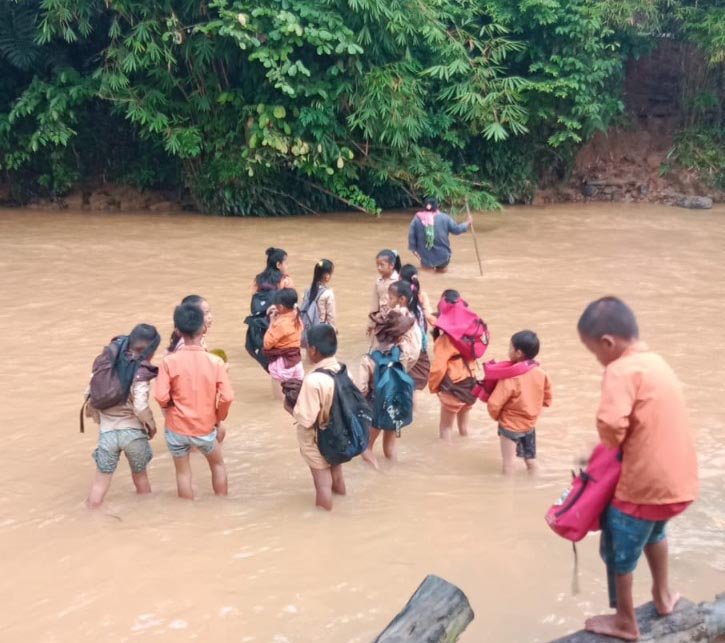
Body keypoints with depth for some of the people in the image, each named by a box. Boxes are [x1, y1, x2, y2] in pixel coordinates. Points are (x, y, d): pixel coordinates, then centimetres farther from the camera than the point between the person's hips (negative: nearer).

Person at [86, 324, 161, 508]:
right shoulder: (140, 373, -12)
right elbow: (140, 408, -21)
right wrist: (152, 427, -4)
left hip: (107, 432, 2)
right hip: (133, 431, -2)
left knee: (100, 481, 9)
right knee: (140, 476, 20)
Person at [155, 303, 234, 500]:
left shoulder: (170, 361, -14)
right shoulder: (215, 361, -13)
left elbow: (161, 398, -17)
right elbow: (227, 397, -14)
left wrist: (172, 406, 6)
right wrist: (219, 419, 4)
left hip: (177, 427, 0)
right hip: (205, 428, 0)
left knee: (183, 473, 17)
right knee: (218, 465, 25)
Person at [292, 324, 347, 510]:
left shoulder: (313, 380, -31)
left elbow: (306, 419, -28)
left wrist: (294, 407, -10)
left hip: (317, 440, -7)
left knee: (323, 485, 8)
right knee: (337, 477, 26)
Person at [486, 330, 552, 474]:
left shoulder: (510, 377, -26)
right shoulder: (540, 373, -7)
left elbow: (494, 403, -23)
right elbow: (547, 400, 5)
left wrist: (496, 416, -3)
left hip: (511, 425, -6)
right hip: (530, 423, 6)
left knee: (509, 462, 6)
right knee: (530, 458, 22)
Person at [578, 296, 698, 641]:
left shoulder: (621, 371, -17)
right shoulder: (657, 363, 10)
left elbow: (611, 423, -29)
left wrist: (611, 448, -8)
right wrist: (619, 447, 8)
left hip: (643, 482, -9)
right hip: (679, 480, 9)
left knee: (619, 549, 13)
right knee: (654, 529, 36)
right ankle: (662, 594, 49)